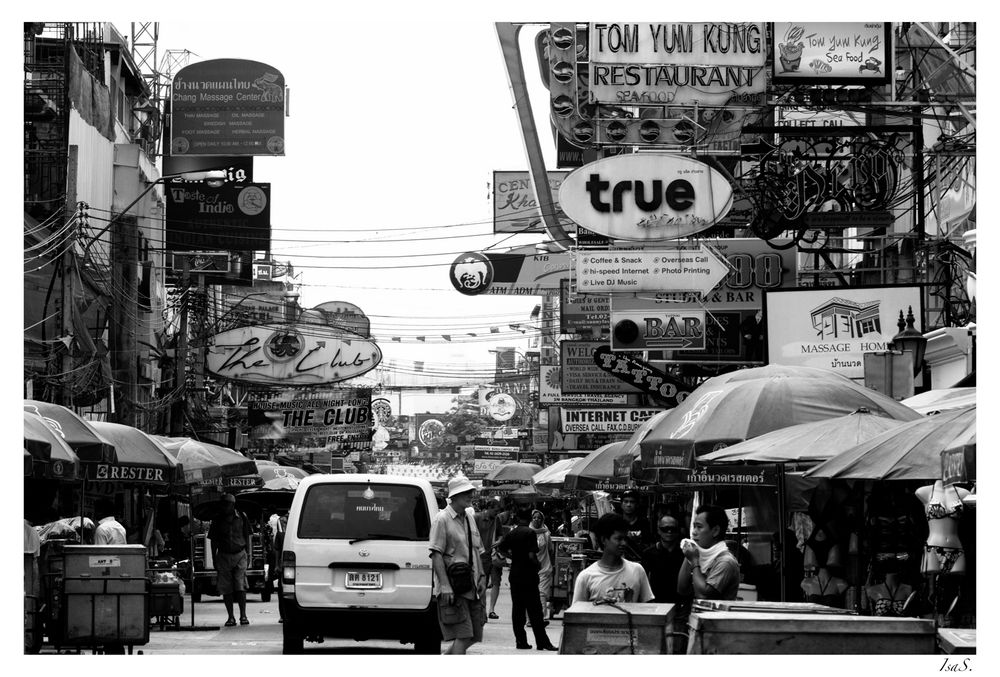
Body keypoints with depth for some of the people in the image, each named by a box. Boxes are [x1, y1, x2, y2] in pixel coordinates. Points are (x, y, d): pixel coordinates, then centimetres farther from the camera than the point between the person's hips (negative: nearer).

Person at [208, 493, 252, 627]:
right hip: (223, 555, 1)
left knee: (240, 586, -8)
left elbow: (247, 537, 11)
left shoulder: (242, 518, 4)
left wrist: (248, 554, 6)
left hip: (240, 555, -1)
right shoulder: (217, 520, 4)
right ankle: (230, 617, 6)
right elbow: (213, 540, 8)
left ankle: (243, 615, -3)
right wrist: (214, 559, 3)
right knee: (226, 589, 0)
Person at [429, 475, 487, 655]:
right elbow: (436, 554, -15)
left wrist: (482, 577, 11)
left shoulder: (470, 517, 16)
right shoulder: (442, 520, -9)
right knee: (463, 636, -12)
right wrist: (445, 586, -21)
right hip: (452, 587, -8)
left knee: (473, 635, 8)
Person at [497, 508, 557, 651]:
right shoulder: (530, 533, -12)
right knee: (534, 610, -4)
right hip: (529, 575, -5)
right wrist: (537, 564, 0)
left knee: (517, 609, 9)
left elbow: (500, 548, 5)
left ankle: (520, 640, 8)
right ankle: (542, 642, -5)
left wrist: (513, 557, 11)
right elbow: (531, 555, -18)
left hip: (514, 574, 5)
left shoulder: (511, 533, 6)